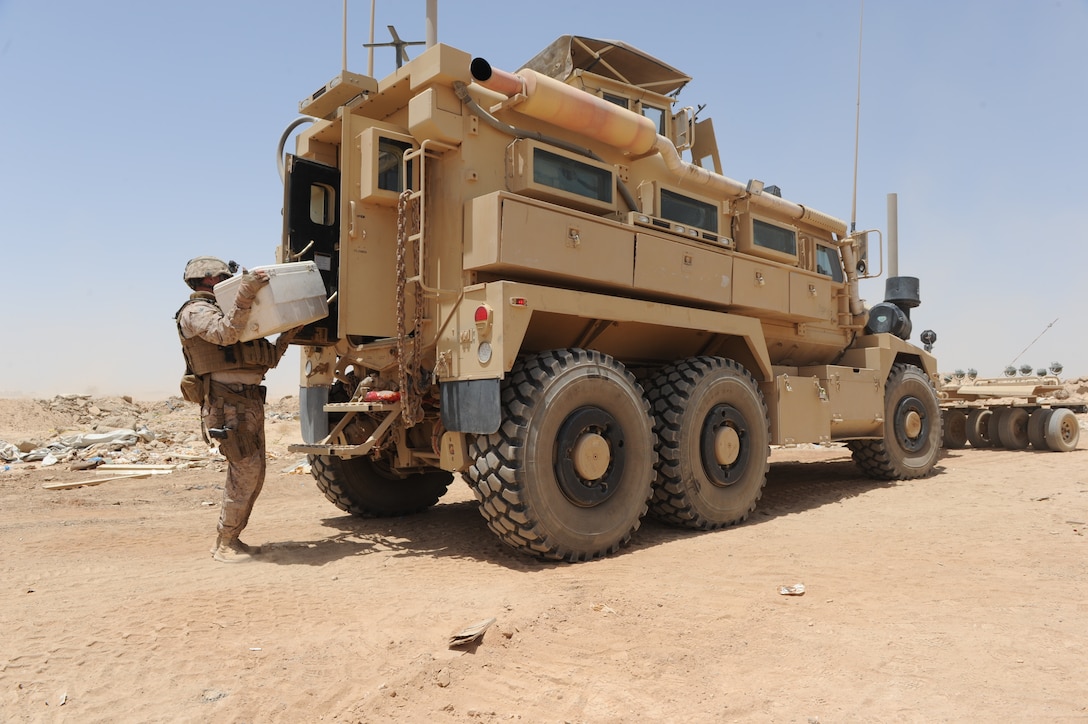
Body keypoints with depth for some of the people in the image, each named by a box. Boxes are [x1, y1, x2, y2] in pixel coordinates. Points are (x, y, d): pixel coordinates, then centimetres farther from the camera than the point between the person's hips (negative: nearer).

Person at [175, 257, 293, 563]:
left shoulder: (223, 312, 27)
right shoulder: (195, 312, 0)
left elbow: (268, 359, 26)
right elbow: (225, 333, -25)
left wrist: (286, 335, 17)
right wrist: (245, 293, -29)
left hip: (250, 401, 9)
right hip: (227, 402, -9)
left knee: (254, 473, 10)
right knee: (244, 470, -12)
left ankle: (232, 538, 18)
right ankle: (224, 544, -2)